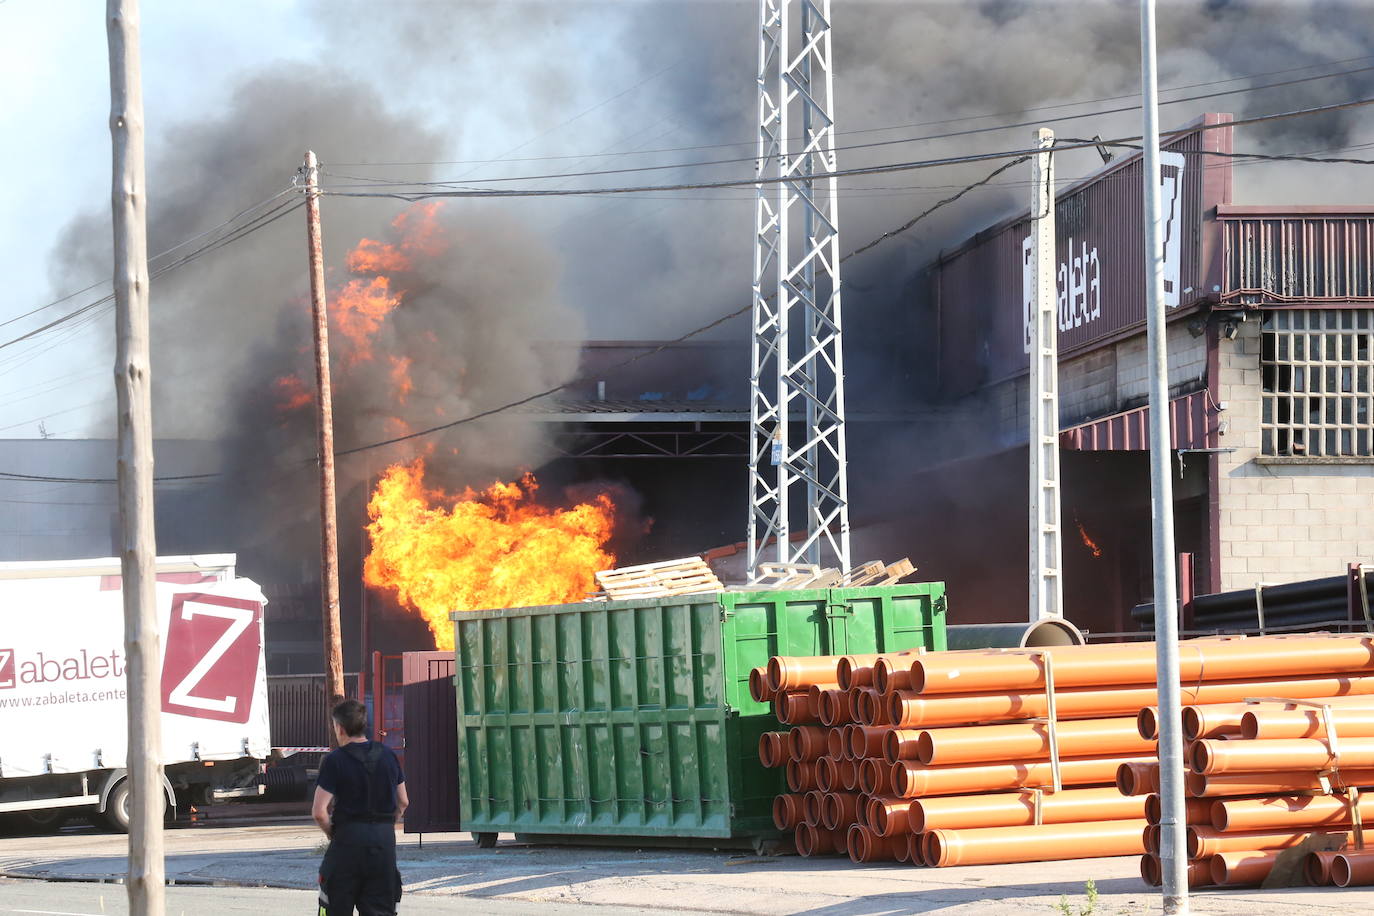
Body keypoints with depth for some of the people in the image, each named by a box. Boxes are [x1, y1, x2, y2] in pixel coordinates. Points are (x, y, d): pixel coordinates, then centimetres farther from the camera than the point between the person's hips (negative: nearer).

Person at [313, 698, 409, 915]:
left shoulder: (335, 760, -9)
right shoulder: (387, 755, 7)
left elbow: (319, 812, -13)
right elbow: (403, 802, 13)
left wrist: (332, 833, 3)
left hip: (348, 840, -4)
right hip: (385, 840, 4)